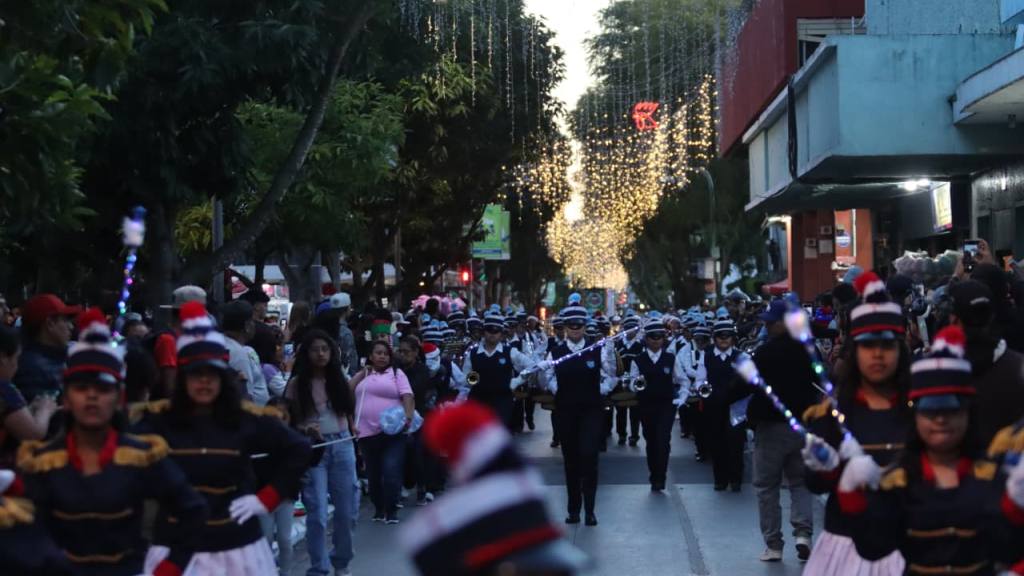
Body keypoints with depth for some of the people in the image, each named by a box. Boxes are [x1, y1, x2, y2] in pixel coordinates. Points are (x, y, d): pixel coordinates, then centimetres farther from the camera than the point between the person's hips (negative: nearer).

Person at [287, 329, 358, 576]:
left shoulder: (338, 379, 6)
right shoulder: (297, 384, -4)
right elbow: (290, 421, -5)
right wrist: (305, 429, -22)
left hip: (342, 446, 4)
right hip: (313, 449, -4)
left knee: (347, 509, 10)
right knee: (317, 512, -7)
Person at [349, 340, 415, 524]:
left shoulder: (396, 373, 6)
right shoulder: (362, 375, 16)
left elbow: (407, 396, -5)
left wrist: (408, 416, -21)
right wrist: (362, 373, 2)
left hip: (392, 432, -4)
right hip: (367, 433, 4)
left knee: (391, 472, -12)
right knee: (373, 475, 11)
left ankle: (391, 511, -1)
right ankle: (379, 509, 26)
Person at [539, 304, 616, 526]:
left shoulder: (598, 350, 0)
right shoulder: (555, 353, 4)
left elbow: (610, 377, 3)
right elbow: (549, 382, 3)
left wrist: (602, 390, -16)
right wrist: (542, 371, -15)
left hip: (591, 410, -2)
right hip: (565, 411, 2)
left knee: (589, 456, -12)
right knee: (570, 460, 7)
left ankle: (590, 510, -4)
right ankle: (574, 510, 18)